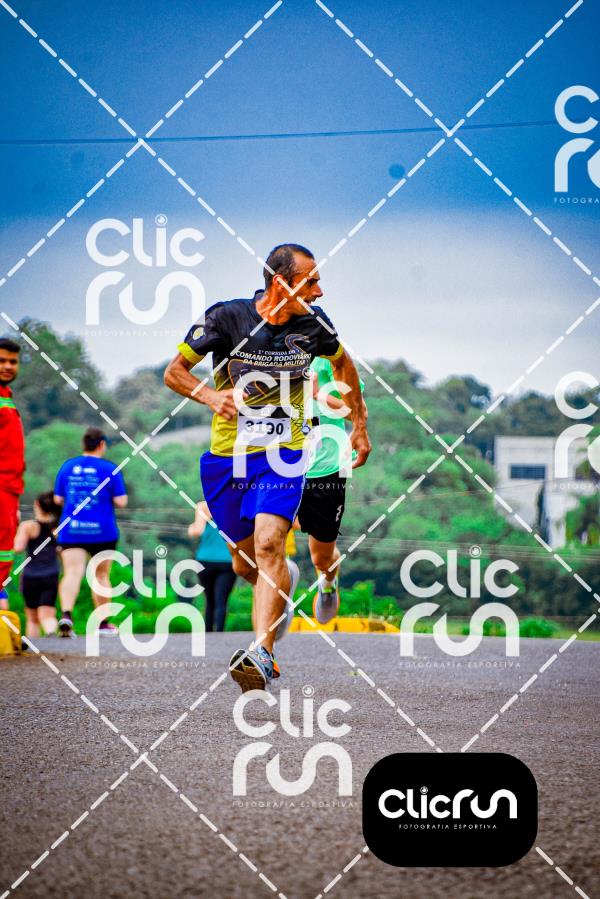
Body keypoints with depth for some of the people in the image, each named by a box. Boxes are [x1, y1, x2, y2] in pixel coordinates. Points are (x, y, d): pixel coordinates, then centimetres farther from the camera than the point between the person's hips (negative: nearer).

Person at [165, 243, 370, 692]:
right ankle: (282, 585, 48)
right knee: (245, 563, 11)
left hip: (283, 456, -1)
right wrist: (211, 395, -25)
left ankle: (262, 654, -29)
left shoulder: (313, 323, -4)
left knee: (268, 544, -23)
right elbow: (174, 372, -5)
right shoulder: (226, 317, -12)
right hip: (227, 458, 1)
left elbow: (343, 363, 18)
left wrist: (359, 427, 21)